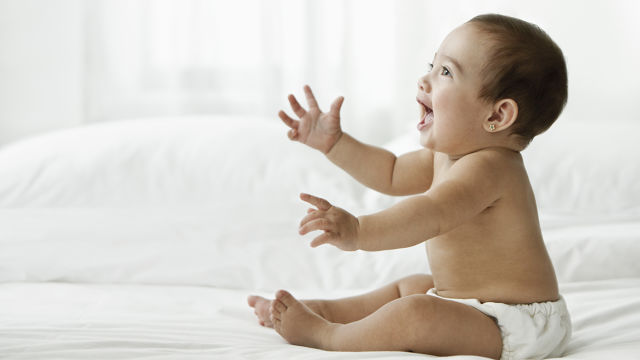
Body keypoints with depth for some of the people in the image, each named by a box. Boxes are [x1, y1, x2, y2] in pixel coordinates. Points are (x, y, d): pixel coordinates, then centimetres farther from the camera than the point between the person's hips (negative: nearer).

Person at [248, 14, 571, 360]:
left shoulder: (486, 167, -27)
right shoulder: (448, 155, 9)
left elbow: (430, 214, -44)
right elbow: (391, 174, 22)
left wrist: (359, 231, -58)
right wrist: (334, 143, 14)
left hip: (515, 328, -11)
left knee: (415, 314, -29)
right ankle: (323, 309, 30)